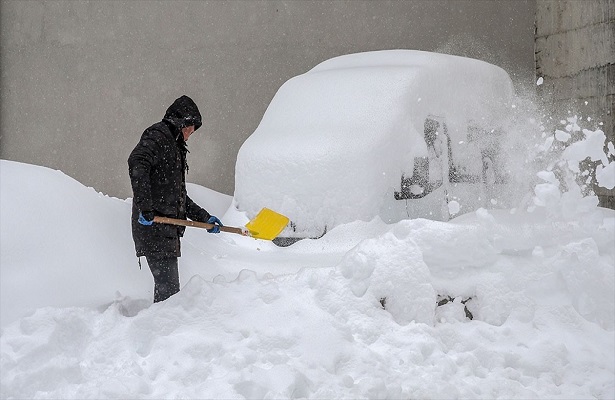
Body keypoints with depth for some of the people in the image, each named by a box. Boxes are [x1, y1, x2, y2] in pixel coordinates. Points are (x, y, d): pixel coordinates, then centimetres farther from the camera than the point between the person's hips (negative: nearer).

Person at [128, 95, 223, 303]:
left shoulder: (174, 146, 27)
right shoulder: (158, 135, -3)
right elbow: (137, 164, -23)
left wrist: (204, 217, 22)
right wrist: (145, 207, -28)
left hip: (168, 230, 10)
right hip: (155, 227, -10)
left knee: (168, 286, 9)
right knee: (168, 287, -15)